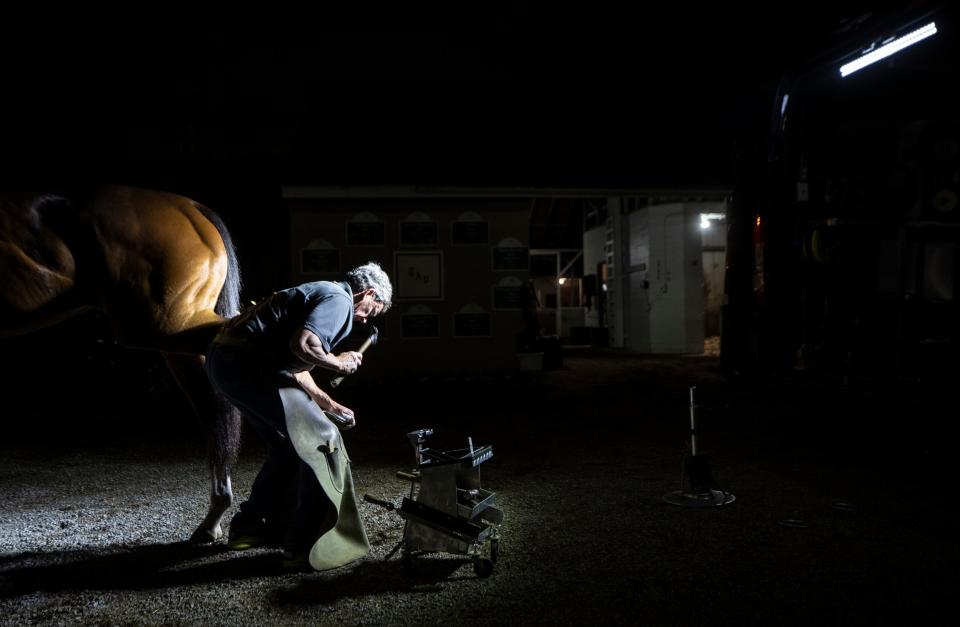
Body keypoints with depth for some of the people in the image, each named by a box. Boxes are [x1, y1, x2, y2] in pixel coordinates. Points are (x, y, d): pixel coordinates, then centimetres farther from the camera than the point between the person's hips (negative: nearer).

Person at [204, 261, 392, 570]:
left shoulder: (321, 292, 26)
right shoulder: (339, 299, -5)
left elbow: (295, 369, 29)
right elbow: (302, 345, -24)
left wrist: (330, 405, 31)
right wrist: (338, 362, -5)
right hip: (248, 365, -10)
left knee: (289, 446, 23)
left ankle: (248, 527, 33)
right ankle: (303, 547, -1)